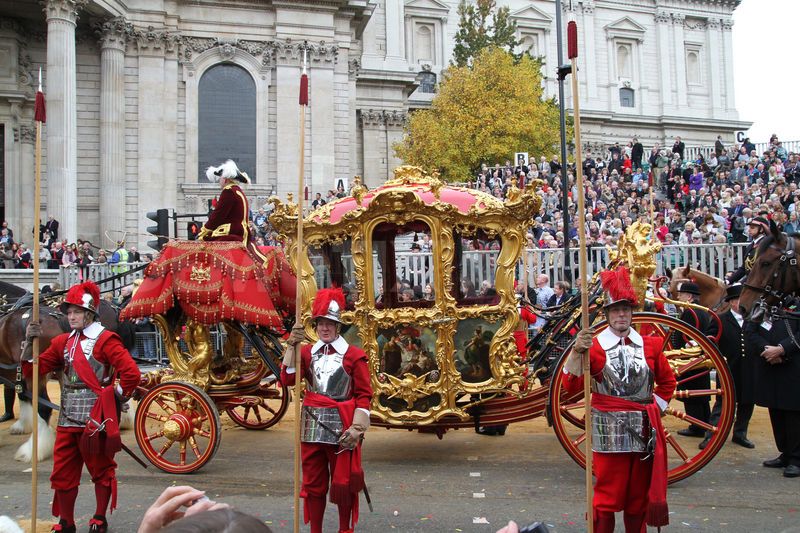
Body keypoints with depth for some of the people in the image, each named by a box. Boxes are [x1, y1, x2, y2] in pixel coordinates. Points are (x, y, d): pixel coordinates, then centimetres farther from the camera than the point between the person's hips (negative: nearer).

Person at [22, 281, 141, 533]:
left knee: (101, 470, 9)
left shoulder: (104, 340, -9)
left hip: (95, 418, -6)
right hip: (67, 418, 6)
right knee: (62, 473, 11)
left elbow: (131, 373, -17)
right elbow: (33, 369, 10)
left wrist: (117, 397, -7)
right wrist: (30, 342, -3)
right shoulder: (63, 342, 12)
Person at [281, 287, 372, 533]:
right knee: (313, 484, 10)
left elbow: (364, 395, -4)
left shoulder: (353, 355, -2)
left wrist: (356, 427, -13)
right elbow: (288, 379, -7)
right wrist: (292, 346, -12)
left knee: (343, 484, 5)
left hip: (340, 426, -3)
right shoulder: (307, 352, 8)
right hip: (312, 425, 3)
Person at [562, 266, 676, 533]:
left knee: (639, 497, 13)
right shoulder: (594, 346, -4)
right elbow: (571, 386, -12)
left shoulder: (649, 345, 6)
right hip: (608, 431, -4)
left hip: (645, 430, 4)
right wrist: (577, 352, -23)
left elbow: (667, 381, 19)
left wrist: (656, 407, 7)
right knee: (607, 496, 2)